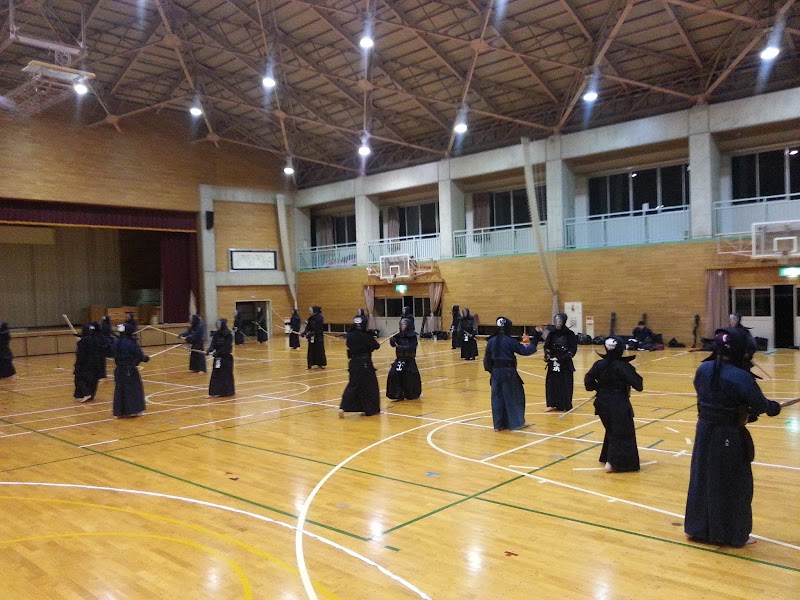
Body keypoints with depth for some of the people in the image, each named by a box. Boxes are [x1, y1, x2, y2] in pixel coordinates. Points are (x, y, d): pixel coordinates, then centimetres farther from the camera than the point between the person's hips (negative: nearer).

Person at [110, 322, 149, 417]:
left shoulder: (116, 343, 0)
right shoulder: (131, 343, -15)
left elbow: (113, 354, 8)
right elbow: (139, 355, -11)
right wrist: (146, 358, 8)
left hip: (119, 370, 5)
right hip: (130, 370, -5)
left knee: (120, 390, 12)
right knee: (135, 388, 7)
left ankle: (119, 412, 14)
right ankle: (134, 410, 9)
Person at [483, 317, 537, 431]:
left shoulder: (491, 341, 2)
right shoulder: (510, 341, -11)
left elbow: (487, 358, 7)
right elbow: (525, 351, -6)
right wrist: (531, 345, 13)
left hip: (496, 372, 4)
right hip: (509, 372, -4)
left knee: (497, 397, 10)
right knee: (515, 396, 8)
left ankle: (498, 424, 12)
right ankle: (517, 422, 12)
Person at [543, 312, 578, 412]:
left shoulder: (569, 334, -7)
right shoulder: (552, 333, 2)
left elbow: (573, 349, -8)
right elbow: (547, 347, 5)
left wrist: (565, 357, -18)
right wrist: (547, 355, -12)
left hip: (565, 363, -3)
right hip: (553, 362, 4)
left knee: (565, 384, 0)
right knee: (551, 383, 5)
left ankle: (566, 405, 13)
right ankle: (553, 404, 17)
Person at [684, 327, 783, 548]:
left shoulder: (703, 369, -4)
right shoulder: (741, 377, -21)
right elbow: (760, 405, -9)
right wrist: (774, 407, 13)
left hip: (704, 432, 6)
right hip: (730, 437, -6)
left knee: (702, 479, 17)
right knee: (734, 485, 11)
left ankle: (698, 528, 30)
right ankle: (734, 534, 24)